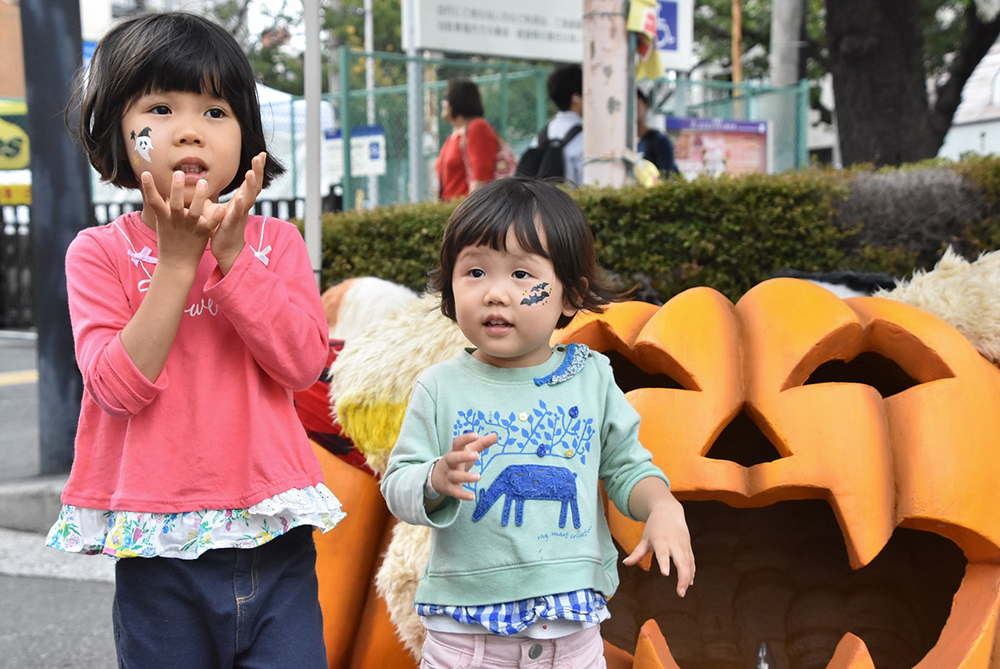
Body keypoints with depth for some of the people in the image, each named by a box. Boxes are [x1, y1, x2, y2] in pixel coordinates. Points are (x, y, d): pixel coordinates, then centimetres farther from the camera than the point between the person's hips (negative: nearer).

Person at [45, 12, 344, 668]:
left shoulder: (274, 240, 4)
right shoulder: (100, 252, -2)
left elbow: (302, 362, -9)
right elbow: (119, 386, -15)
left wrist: (231, 252, -16)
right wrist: (178, 260, -18)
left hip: (275, 542, 1)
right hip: (160, 553, -1)